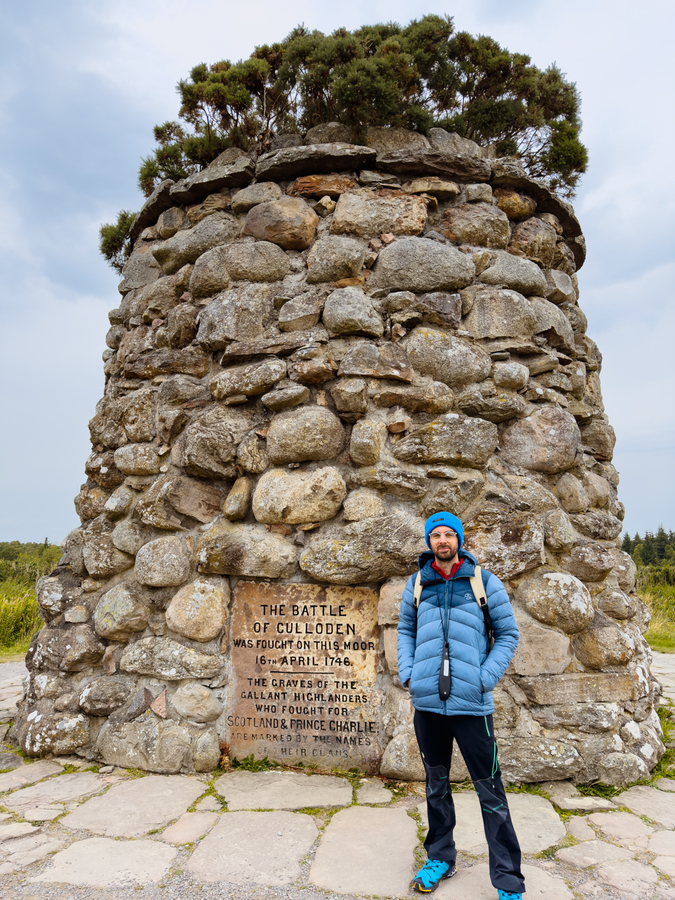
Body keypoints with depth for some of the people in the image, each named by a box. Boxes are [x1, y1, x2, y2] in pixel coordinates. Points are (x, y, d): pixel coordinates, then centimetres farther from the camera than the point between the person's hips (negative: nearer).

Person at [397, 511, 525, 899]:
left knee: (491, 792, 3)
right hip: (427, 701, 3)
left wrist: (485, 679, -7)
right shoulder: (417, 583, 5)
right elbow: (406, 630, 16)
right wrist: (407, 673, 3)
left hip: (471, 703, -3)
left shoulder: (485, 582, -2)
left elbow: (508, 635, 3)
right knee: (436, 783, 18)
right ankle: (440, 858, 36)